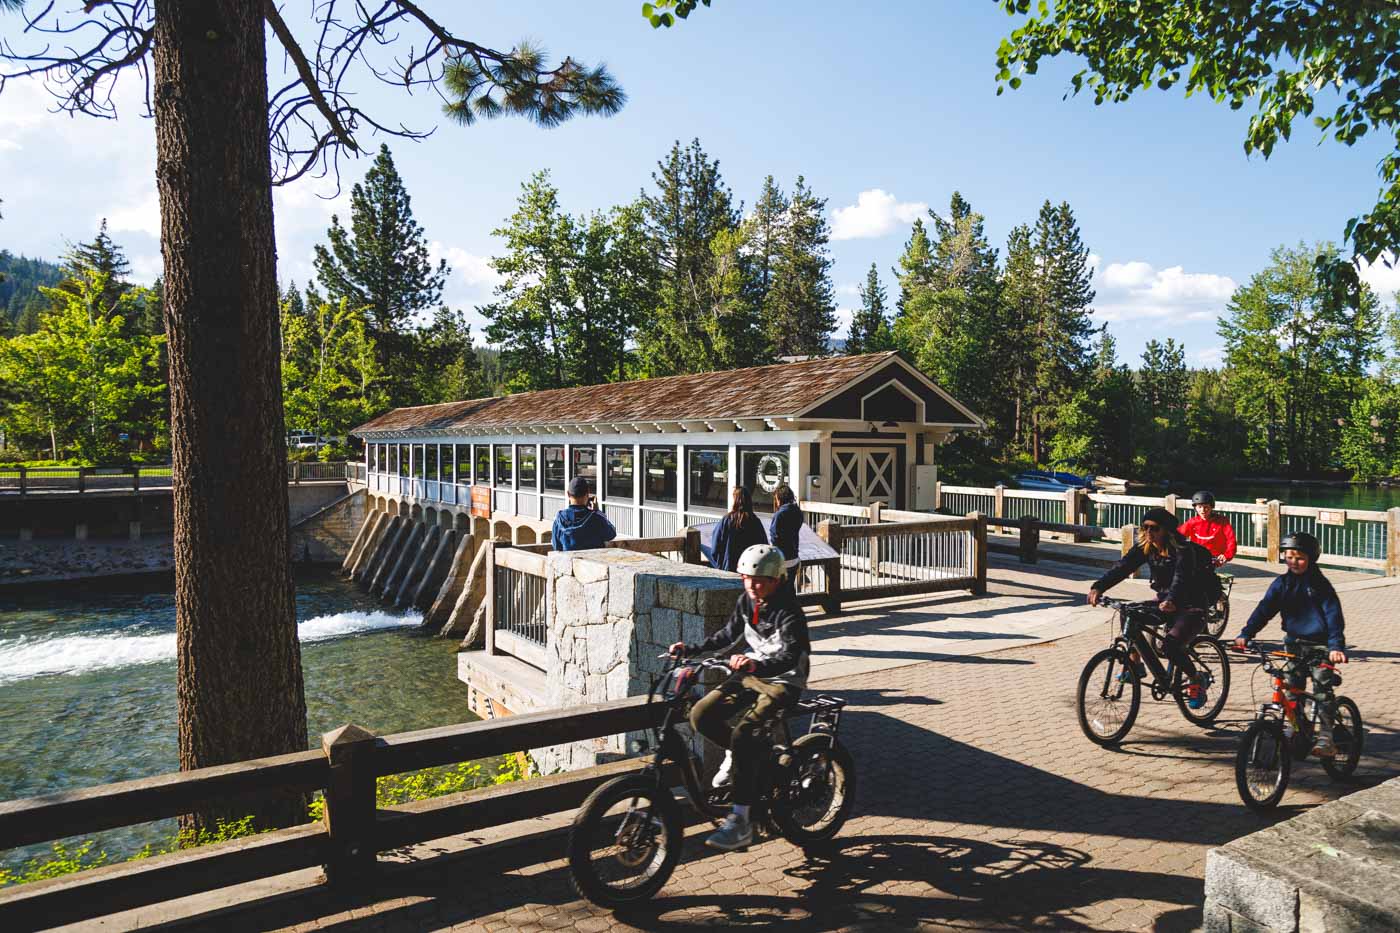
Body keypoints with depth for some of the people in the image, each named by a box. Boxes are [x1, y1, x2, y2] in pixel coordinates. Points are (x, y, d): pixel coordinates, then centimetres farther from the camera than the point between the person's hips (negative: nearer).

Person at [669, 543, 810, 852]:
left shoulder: (788, 612, -21)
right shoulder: (746, 601, 2)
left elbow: (790, 657, -33)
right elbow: (727, 636, 14)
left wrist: (755, 664, -52)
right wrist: (691, 650, 2)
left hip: (782, 682, -8)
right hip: (751, 674, 8)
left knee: (743, 733, -27)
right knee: (701, 715, -7)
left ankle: (740, 823, -21)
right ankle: (737, 754, 23)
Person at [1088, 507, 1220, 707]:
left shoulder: (1183, 551, -22)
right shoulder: (1144, 548, -5)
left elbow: (1182, 577, -38)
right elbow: (1123, 567, -17)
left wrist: (1171, 600, -59)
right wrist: (1098, 587, -32)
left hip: (1192, 607, -7)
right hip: (1164, 602, 7)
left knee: (1170, 645, -25)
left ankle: (1197, 680, 3)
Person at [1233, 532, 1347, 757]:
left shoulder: (1320, 584, -6)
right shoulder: (1282, 583, 4)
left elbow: (1333, 615, -13)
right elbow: (1264, 609, -2)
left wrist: (1336, 645, -26)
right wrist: (1246, 634, -13)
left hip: (1319, 645, -4)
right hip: (1294, 643, 4)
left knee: (1322, 688, -10)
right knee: (1293, 689, 9)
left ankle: (1325, 737, -9)